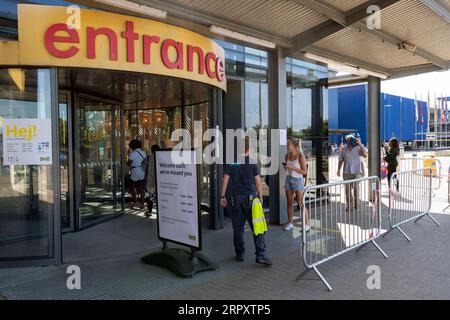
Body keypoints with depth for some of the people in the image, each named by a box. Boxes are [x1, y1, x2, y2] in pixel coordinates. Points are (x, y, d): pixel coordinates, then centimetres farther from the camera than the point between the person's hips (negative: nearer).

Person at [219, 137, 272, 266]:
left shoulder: (230, 163, 1)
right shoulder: (253, 162, -3)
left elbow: (225, 180, 0)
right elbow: (258, 182, -3)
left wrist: (222, 196, 7)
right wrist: (260, 197, 7)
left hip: (236, 198, 2)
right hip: (250, 197, -2)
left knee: (238, 228, 10)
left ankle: (239, 254, 18)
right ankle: (260, 255, -2)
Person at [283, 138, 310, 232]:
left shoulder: (301, 156, -12)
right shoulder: (287, 156, 6)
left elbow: (304, 171, -13)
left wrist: (293, 167, -19)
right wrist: (285, 167, -1)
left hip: (298, 180, -6)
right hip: (289, 179, 6)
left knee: (300, 204, -3)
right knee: (289, 203, 8)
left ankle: (306, 225, 5)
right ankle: (290, 223, 18)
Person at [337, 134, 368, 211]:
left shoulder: (358, 148, -4)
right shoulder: (344, 149, 3)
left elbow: (365, 155, -21)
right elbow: (341, 160, 10)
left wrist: (360, 144, -22)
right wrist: (338, 170, 5)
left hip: (356, 172, -2)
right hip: (347, 173, 2)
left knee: (356, 189, -3)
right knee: (348, 189, 6)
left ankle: (357, 204, 14)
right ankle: (349, 205, 19)